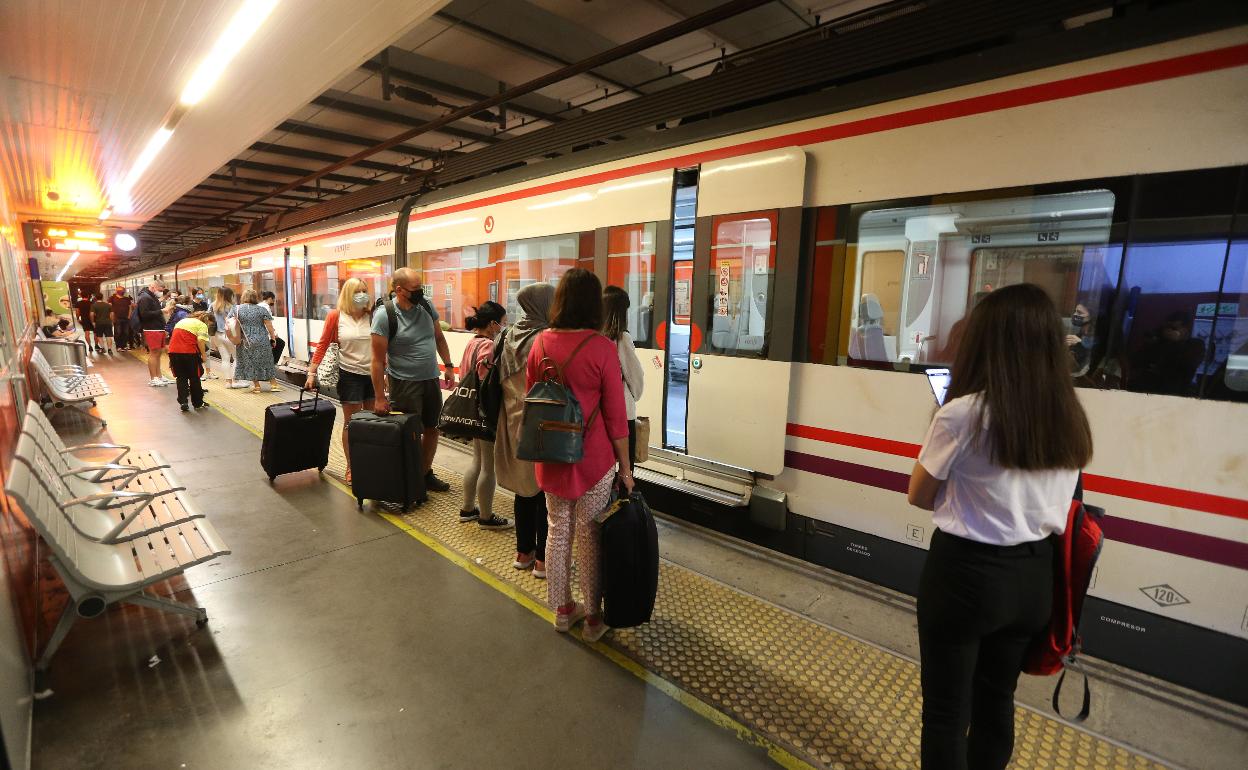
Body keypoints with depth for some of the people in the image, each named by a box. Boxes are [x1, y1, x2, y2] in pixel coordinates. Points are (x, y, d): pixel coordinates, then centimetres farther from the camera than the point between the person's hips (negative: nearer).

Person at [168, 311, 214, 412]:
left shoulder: (183, 320, 24)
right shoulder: (202, 325, 1)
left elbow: (177, 336, 20)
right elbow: (200, 341, -14)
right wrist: (203, 355, -3)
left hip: (173, 351, 6)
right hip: (189, 352, -6)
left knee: (181, 377, 14)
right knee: (194, 378, 9)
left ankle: (183, 402, 6)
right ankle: (197, 403, 18)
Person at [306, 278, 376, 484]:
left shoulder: (373, 317, -1)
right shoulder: (336, 316, -4)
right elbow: (323, 345, 0)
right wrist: (312, 372, -4)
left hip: (373, 375, 2)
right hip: (350, 375, -2)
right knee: (351, 423, 6)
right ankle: (350, 468, 19)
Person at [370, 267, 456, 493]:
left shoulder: (426, 306, 1)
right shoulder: (384, 315, -16)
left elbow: (439, 338, 15)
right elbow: (378, 359, -14)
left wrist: (448, 366, 9)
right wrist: (380, 397, -14)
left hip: (431, 380, 6)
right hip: (404, 384, -6)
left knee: (432, 429, 15)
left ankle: (426, 474, 32)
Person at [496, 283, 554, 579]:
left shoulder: (509, 335, 3)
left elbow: (501, 380, 8)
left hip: (514, 422, 7)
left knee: (524, 488, 18)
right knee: (546, 490, 6)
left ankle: (523, 551, 30)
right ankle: (542, 559, 17)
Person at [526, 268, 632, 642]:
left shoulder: (541, 343, -2)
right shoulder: (602, 347, -14)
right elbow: (615, 415, -11)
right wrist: (625, 467, -1)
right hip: (593, 457, -4)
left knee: (559, 530, 18)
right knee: (590, 535, 10)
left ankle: (562, 609, 34)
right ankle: (593, 617, 27)